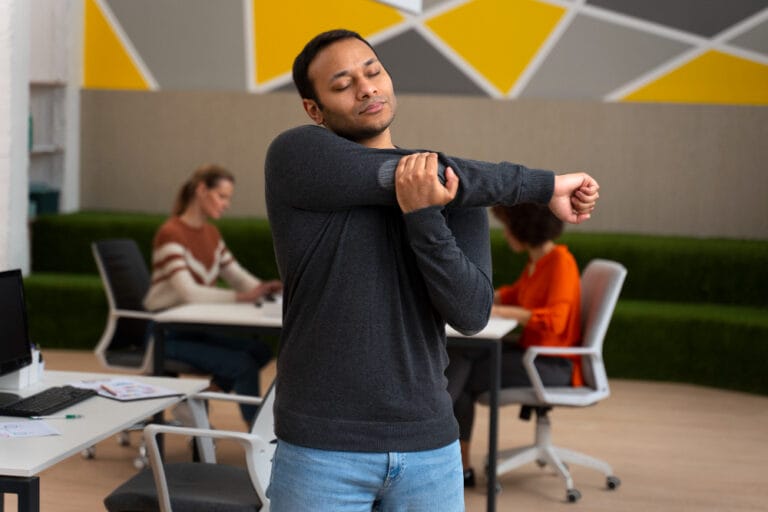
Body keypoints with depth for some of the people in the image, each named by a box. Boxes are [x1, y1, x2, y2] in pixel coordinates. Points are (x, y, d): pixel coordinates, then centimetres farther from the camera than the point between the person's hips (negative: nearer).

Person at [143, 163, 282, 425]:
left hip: (196, 327, 9)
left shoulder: (211, 233, 10)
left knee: (261, 350, -9)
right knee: (243, 364, -20)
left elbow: (238, 276, 10)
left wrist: (262, 288, -14)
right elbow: (188, 293, -28)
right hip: (169, 333, -9)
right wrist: (241, 296, -34)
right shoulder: (171, 234, -18)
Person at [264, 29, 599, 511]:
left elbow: (471, 313, -11)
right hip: (322, 449, -3)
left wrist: (423, 213, -27)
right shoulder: (295, 155, -9)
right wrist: (544, 185, -4)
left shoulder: (458, 193, 5)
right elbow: (433, 173, -17)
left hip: (429, 448, 4)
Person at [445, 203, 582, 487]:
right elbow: (514, 294, 29)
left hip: (555, 365, -9)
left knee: (464, 378, -12)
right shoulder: (536, 261, 11)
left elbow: (554, 320, -29)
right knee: (458, 355, -8)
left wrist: (500, 311, -26)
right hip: (531, 349, 9)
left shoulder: (560, 261, -17)